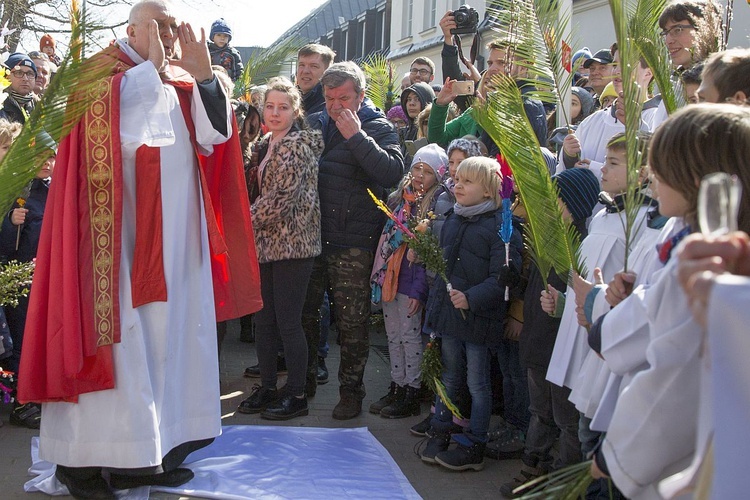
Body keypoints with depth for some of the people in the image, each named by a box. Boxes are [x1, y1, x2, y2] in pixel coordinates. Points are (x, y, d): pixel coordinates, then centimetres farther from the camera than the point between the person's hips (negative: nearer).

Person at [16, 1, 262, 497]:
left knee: (168, 336, 9)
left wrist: (202, 72, -7)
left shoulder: (181, 81, 14)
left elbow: (214, 135, 2)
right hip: (121, 232, -7)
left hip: (174, 236, 7)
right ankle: (82, 458, 3)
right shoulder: (106, 73, -4)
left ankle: (148, 451, 19)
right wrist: (154, 67, -14)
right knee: (116, 336, -6)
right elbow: (124, 136, -21)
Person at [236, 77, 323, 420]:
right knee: (263, 318, 11)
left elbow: (283, 197, -18)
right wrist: (254, 222, 10)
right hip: (268, 242, 9)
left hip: (291, 242, -9)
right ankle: (267, 388, 23)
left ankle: (297, 395, 7)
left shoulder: (298, 145, -12)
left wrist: (248, 221, -10)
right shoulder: (267, 144, 16)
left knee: (288, 321, -4)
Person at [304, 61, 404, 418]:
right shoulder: (314, 124, 12)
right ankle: (305, 378, 29)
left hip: (353, 242, -5)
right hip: (311, 234, 5)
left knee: (352, 322, 1)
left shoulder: (379, 128, -2)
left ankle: (351, 389, 15)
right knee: (304, 312, 12)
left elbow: (393, 173, -19)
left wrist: (356, 136, -20)